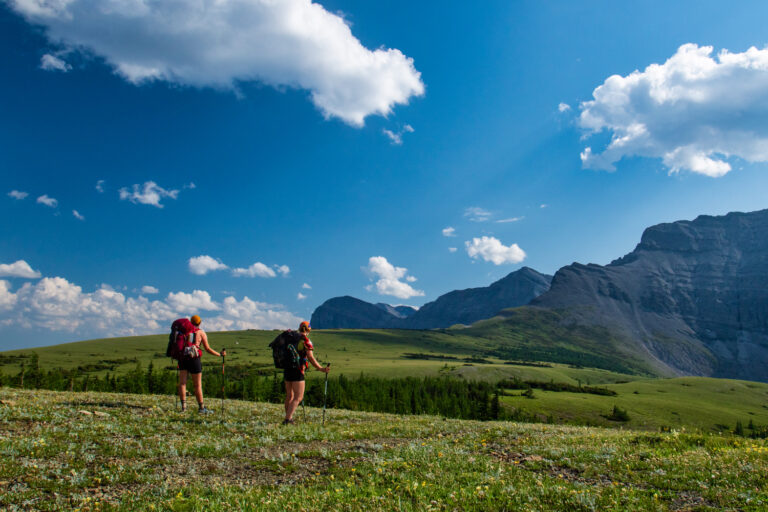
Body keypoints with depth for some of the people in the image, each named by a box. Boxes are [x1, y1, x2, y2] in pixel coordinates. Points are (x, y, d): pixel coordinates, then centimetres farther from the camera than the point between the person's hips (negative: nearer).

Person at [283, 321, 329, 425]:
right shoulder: (306, 341, -9)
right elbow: (311, 358, -18)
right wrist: (321, 369, -16)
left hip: (287, 370, 7)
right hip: (297, 372, -7)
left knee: (289, 395, 20)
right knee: (298, 397, -4)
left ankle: (289, 418, 31)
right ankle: (287, 419, -16)